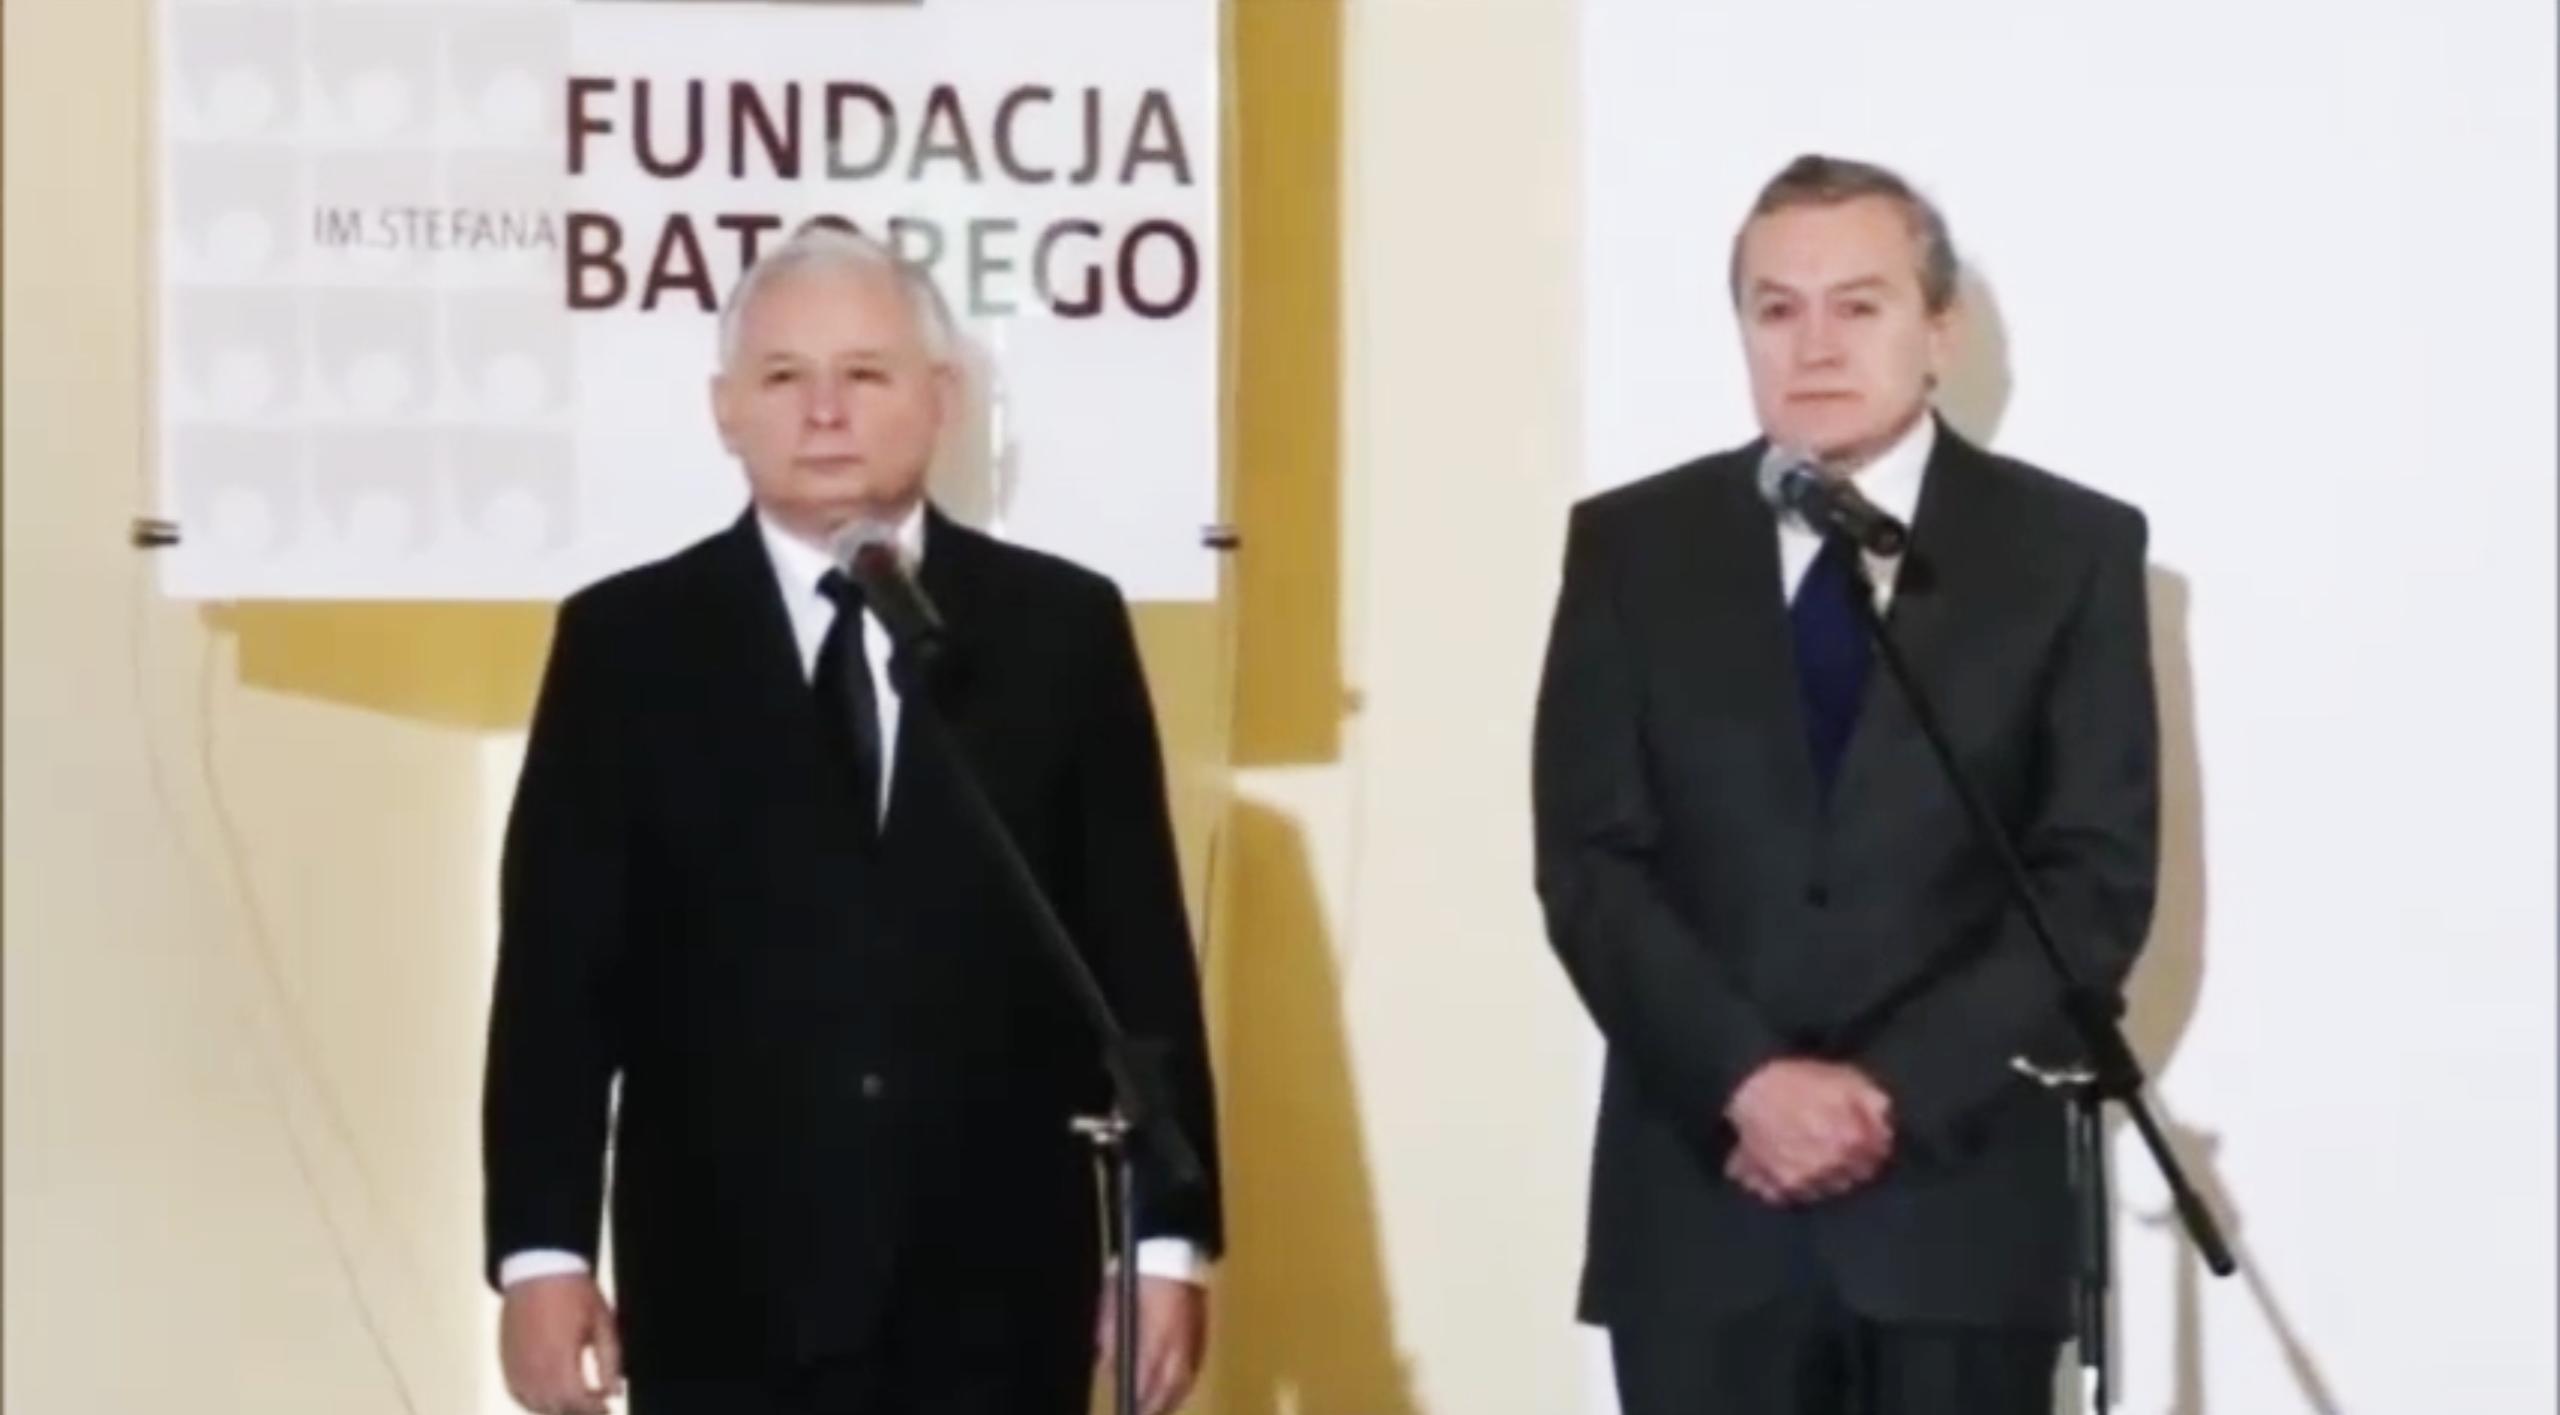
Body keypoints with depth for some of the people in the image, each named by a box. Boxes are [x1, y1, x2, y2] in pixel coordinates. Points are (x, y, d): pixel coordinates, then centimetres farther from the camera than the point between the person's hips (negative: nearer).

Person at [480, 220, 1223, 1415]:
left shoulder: (1061, 628, 5)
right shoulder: (627, 642, 4)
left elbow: (1138, 950, 4)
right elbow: (560, 969, 0)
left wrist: (1168, 1236, -1)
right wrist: (542, 1252, -7)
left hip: (998, 1291, 1)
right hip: (727, 1293, -1)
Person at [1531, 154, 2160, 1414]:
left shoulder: (2073, 549, 4)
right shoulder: (1632, 546, 7)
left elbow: (2099, 877, -2)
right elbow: (1590, 865, 0)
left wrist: (1896, 1092, -13)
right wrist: (1748, 1083, -14)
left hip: (1956, 1194, -1)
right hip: (1700, 1192, 1)